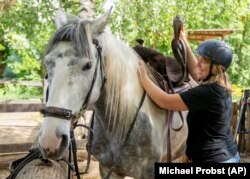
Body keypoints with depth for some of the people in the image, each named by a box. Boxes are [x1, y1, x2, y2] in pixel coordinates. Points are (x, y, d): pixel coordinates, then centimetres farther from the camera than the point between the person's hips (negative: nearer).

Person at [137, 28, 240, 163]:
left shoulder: (207, 92, -22)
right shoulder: (219, 86, 6)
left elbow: (164, 101, -22)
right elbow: (195, 71, 26)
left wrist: (143, 76, -13)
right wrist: (185, 44, 24)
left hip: (213, 159, -10)